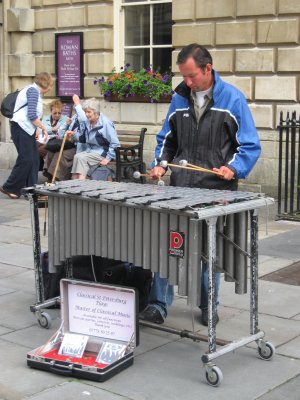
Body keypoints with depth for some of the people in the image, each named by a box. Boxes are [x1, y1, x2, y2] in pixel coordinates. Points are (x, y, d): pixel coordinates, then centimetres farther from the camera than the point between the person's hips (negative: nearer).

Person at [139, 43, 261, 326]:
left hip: (216, 189, -3)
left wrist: (234, 168, -21)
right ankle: (158, 304, 4)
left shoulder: (232, 99, -4)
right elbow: (167, 139, 16)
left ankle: (209, 306, 23)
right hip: (179, 186, 3)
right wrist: (160, 163, -1)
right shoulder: (180, 99, 7)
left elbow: (250, 145, -4)